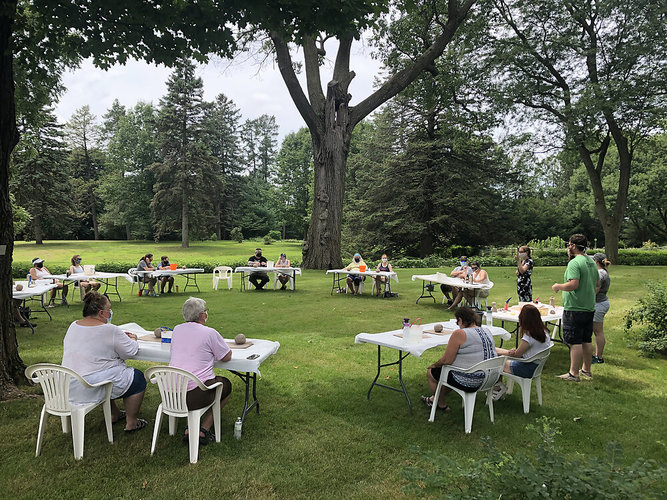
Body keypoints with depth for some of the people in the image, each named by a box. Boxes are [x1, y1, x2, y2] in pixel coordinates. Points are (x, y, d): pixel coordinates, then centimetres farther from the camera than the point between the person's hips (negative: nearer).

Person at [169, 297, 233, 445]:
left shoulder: (177, 330, 7)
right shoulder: (210, 333, -10)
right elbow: (227, 357, 1)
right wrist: (213, 351, 20)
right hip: (196, 396, -6)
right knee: (226, 385, 21)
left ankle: (190, 429, 21)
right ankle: (204, 430, 13)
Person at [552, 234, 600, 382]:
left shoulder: (574, 263, -17)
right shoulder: (592, 262, 12)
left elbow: (573, 284, -26)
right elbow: (598, 284, 19)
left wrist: (558, 286, -10)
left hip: (575, 309, -9)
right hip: (589, 308, 9)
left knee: (575, 342, -4)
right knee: (586, 341, 16)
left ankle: (574, 373, 1)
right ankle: (586, 370, 26)